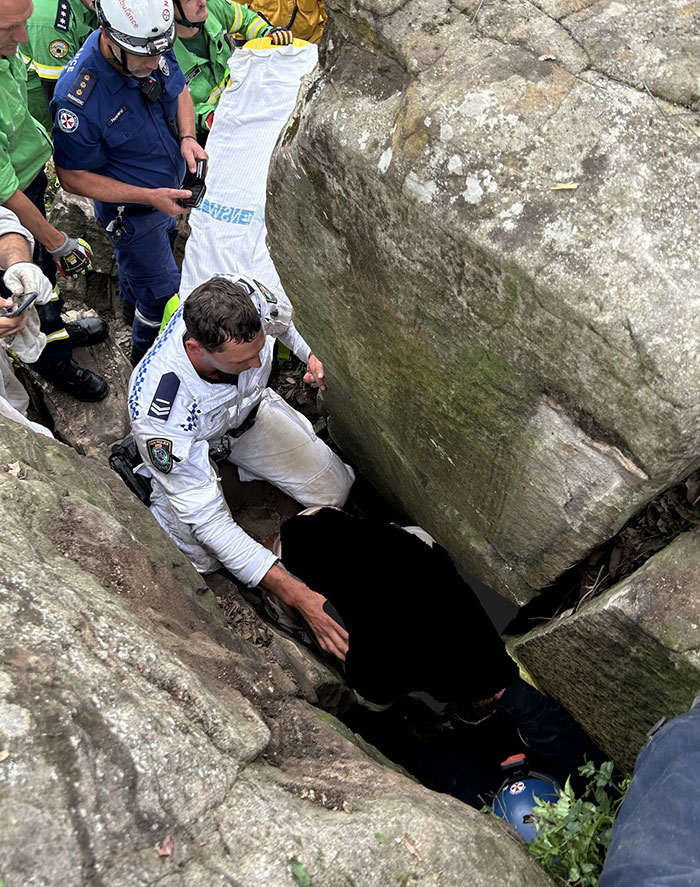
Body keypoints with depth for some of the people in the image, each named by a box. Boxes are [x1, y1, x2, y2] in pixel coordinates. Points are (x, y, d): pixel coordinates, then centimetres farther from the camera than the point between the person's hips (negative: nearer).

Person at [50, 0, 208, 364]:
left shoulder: (153, 46, -19)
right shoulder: (77, 98, -37)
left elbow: (180, 89, 2)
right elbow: (73, 177, -26)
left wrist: (187, 137, -18)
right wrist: (149, 197, -32)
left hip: (169, 188, 7)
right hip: (132, 211, -7)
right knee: (163, 293, 6)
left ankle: (132, 305, 63)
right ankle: (146, 355, 36)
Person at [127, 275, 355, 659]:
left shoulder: (245, 294, -37)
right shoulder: (159, 413, -46)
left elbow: (283, 317, -8)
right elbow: (206, 518, -40)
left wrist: (313, 353, -26)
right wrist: (298, 595, -44)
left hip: (250, 408, 4)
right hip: (185, 441, -3)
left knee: (334, 490, -1)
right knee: (201, 558, -12)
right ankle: (140, 468, 14)